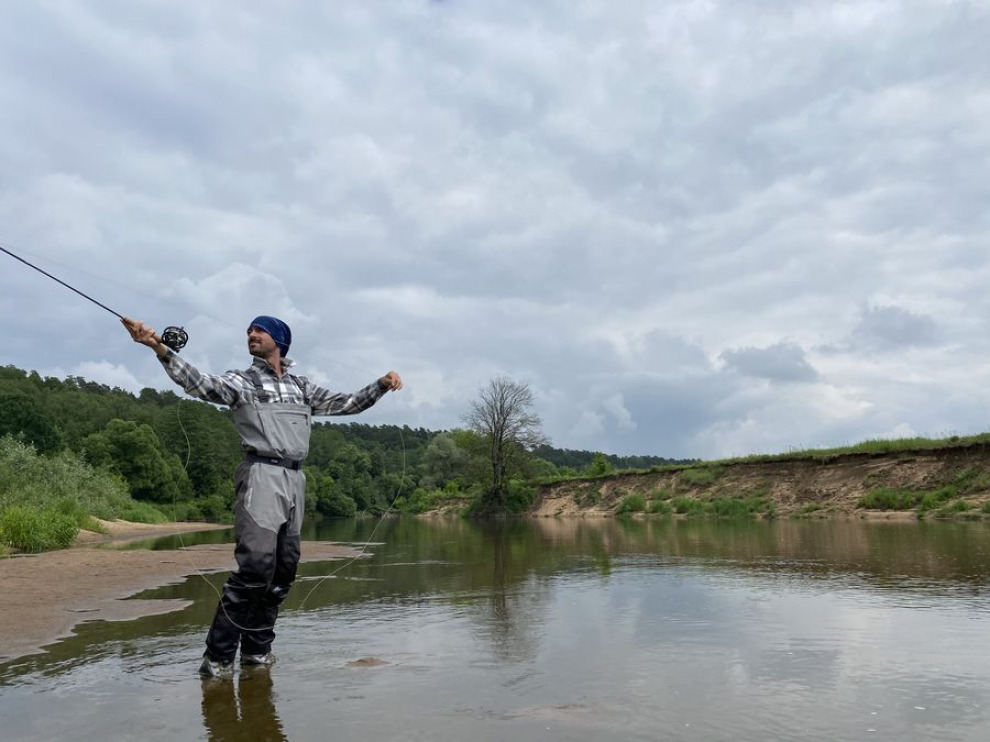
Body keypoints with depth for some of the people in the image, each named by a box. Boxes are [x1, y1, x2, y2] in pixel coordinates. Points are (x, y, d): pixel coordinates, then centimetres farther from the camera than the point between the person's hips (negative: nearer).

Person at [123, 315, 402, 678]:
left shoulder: (302, 387, 19)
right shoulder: (242, 381, 4)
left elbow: (346, 403, 21)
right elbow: (201, 384, -15)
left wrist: (382, 385, 8)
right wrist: (161, 349, -30)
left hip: (294, 479, 6)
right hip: (262, 476, -5)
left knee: (283, 570, 7)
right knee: (255, 565, -16)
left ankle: (257, 648, 18)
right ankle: (218, 656, -7)